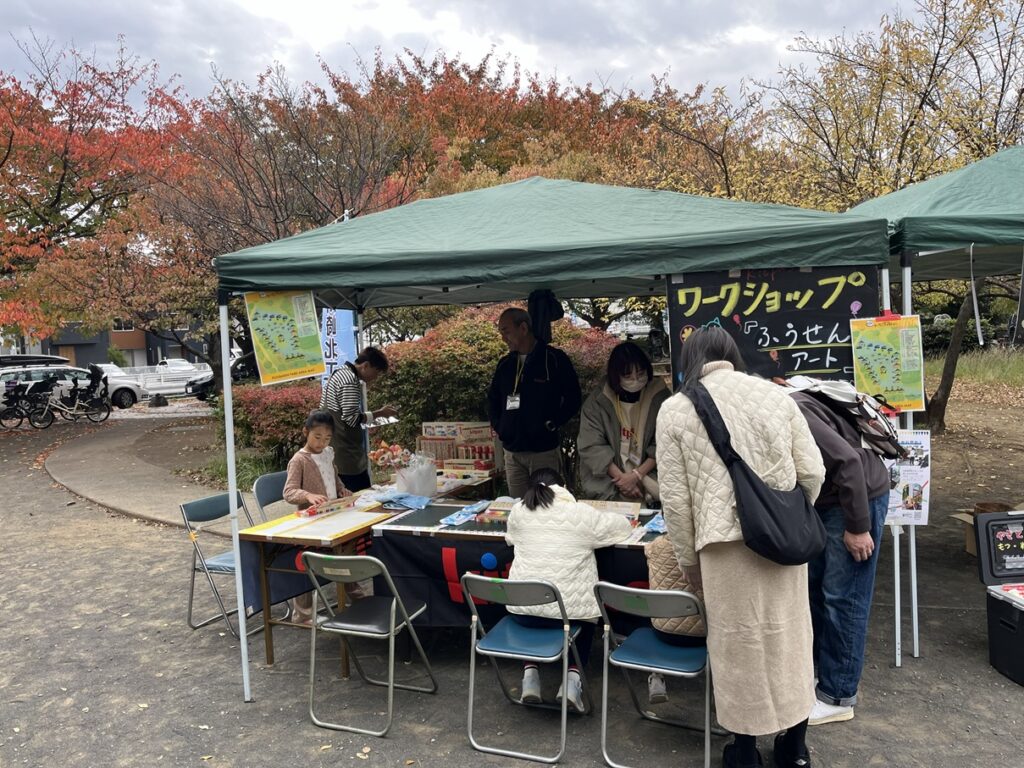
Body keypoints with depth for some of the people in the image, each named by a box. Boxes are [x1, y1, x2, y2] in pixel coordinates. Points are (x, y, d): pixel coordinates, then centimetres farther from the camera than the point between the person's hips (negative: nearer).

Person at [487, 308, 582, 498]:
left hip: (544, 451, -5)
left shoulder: (555, 359, -6)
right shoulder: (505, 364, 11)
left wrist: (551, 425, -10)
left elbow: (573, 398, -5)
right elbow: (492, 398, 23)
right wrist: (498, 426, 10)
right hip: (512, 452, 5)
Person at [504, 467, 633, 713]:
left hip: (522, 608, 2)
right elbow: (623, 525, 14)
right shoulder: (583, 514, 0)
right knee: (586, 620, 33)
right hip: (569, 610, -2)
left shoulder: (519, 511, 6)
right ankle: (573, 676, 13)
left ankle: (530, 673, 19)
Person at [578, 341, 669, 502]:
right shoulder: (598, 399, -2)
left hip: (649, 477, 0)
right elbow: (591, 445, -5)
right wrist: (621, 477, -13)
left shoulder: (659, 396, 0)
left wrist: (637, 475, -13)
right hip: (608, 484, 0)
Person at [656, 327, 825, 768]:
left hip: (726, 543, -3)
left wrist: (687, 559, 8)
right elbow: (812, 472, 4)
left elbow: (674, 497, -3)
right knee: (789, 635, 18)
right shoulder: (775, 394, 5)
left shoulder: (674, 410, -2)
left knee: (739, 643, 11)